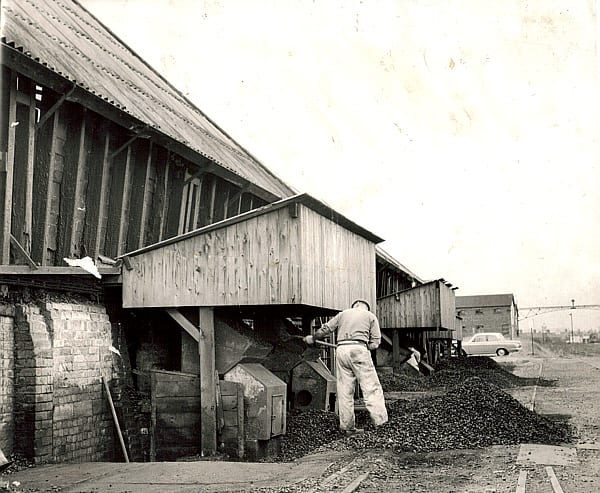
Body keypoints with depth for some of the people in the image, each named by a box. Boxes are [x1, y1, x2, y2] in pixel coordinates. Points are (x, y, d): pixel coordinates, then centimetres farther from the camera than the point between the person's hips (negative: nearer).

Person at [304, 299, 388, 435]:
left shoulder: (343, 314, 23)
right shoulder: (370, 316, 16)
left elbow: (325, 330, 22)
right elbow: (375, 343, 7)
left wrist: (312, 338, 36)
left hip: (341, 349, 3)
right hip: (359, 349, -3)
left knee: (344, 390, 6)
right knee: (371, 387, -3)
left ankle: (348, 426, 8)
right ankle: (379, 419, -12)